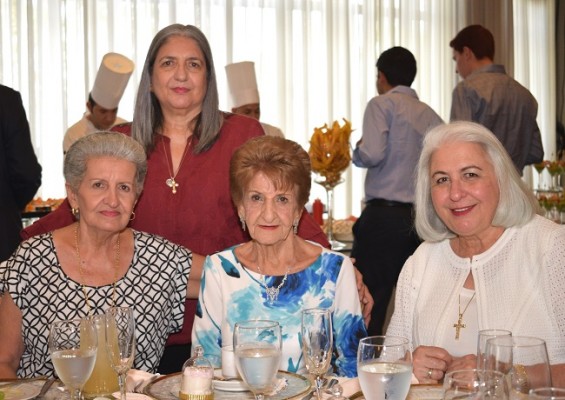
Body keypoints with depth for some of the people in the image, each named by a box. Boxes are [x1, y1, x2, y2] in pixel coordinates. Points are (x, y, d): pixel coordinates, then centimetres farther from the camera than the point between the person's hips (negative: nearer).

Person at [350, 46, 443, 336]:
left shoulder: (382, 104, -1)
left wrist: (356, 151, 5)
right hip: (424, 219, 6)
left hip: (384, 217, -6)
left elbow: (373, 154, -15)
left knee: (368, 307, -4)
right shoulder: (430, 114, 16)